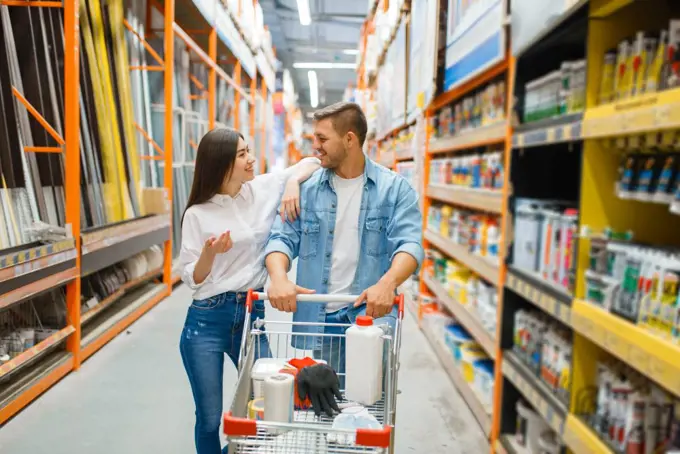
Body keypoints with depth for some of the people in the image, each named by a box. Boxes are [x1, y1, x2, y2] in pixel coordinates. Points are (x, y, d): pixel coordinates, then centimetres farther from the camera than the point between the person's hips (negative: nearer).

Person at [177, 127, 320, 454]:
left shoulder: (264, 189, 2)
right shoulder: (197, 214, -4)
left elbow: (312, 162, 11)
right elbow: (191, 278, -2)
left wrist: (293, 182, -9)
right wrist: (210, 252, -22)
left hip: (253, 315, 3)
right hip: (206, 321, -2)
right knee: (210, 418, 5)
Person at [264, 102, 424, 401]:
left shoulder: (394, 188, 1)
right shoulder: (307, 188, 7)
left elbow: (409, 243, -9)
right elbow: (283, 238, 1)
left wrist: (388, 282, -30)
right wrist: (279, 278, -20)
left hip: (370, 312, -2)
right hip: (314, 318, 3)